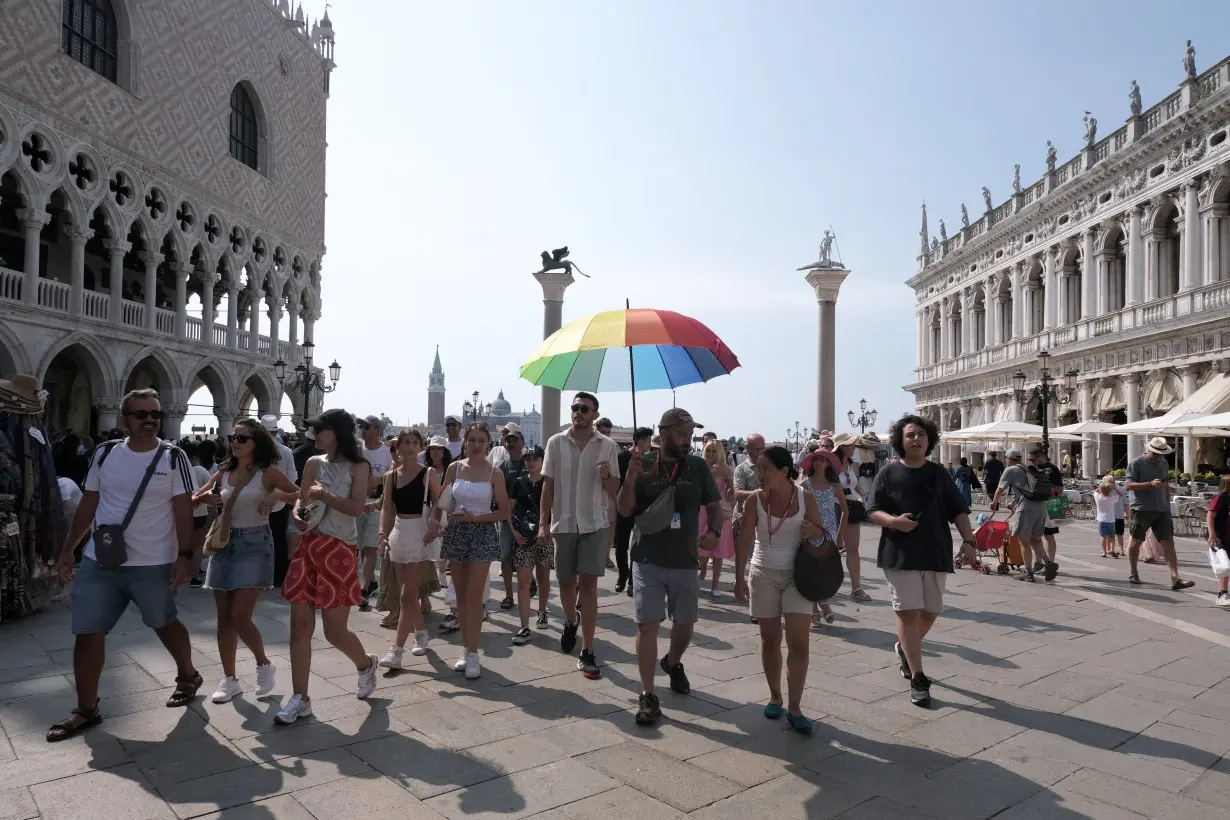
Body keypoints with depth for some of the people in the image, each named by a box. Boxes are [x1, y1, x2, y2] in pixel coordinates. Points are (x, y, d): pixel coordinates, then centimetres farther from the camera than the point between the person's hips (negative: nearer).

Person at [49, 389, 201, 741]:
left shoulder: (173, 457, -7)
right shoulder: (105, 454, 3)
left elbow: (183, 509, -9)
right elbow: (88, 504, 10)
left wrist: (184, 555, -16)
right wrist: (67, 549, 9)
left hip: (153, 563, -3)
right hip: (98, 561, 4)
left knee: (164, 624, 12)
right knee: (87, 632, 6)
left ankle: (188, 676, 36)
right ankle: (87, 708, 21)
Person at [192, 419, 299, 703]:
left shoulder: (268, 473, -5)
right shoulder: (223, 474, 8)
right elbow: (191, 500, 10)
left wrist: (277, 496, -24)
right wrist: (205, 498, -11)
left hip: (255, 545, -5)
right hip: (224, 544, 5)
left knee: (240, 616, -9)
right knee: (224, 618, 8)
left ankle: (264, 664, 15)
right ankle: (229, 679, 19)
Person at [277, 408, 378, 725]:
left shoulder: (358, 466, -5)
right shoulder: (313, 463, 8)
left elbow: (356, 507, -15)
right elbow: (301, 500, 13)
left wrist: (323, 494, -15)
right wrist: (297, 514, -7)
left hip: (339, 550, -5)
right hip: (308, 547, 5)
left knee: (335, 630, 1)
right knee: (300, 626, 3)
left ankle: (365, 664, 32)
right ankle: (300, 698, 14)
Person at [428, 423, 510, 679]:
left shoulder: (494, 473, -4)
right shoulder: (454, 468, 2)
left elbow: (504, 512, -3)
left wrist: (474, 517, -13)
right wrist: (434, 521, -11)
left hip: (483, 533, -3)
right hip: (456, 533, 3)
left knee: (475, 595, -6)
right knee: (461, 595, 9)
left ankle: (472, 653, 0)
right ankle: (465, 648, 20)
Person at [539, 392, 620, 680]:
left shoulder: (608, 446, -1)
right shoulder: (556, 443, 1)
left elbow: (615, 492, 3)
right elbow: (548, 485, 3)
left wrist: (607, 476, -19)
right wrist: (543, 522, -3)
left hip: (594, 524, -1)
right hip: (563, 523, 2)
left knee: (588, 584, -5)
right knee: (566, 581, 14)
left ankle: (587, 653, -1)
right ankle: (570, 623, 44)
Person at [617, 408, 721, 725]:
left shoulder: (698, 466, 0)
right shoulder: (644, 464, -4)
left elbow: (714, 505, 8)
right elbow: (625, 510, -4)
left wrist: (714, 530, -12)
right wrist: (631, 476, -19)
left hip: (685, 562, 2)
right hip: (647, 561, -2)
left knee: (684, 624, 14)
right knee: (647, 625, -3)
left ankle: (672, 663, 45)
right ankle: (648, 695, 7)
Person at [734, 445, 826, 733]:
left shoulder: (806, 497, -8)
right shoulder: (756, 500, -9)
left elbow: (823, 532, 3)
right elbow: (744, 539, -9)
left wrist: (814, 531, -20)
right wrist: (739, 577, -14)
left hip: (797, 574, 0)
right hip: (764, 574, 0)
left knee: (799, 642, -5)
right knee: (770, 640, 10)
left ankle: (794, 708, 4)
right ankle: (775, 697, 27)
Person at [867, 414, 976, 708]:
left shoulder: (939, 473, 7)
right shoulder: (888, 473, -1)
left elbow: (958, 510, 6)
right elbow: (874, 512, -2)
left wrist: (968, 539, -8)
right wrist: (894, 521, -23)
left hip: (936, 552, 4)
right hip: (900, 554, -3)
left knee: (930, 611, 13)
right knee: (908, 612, -7)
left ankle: (905, 649, 41)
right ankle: (918, 679, -1)